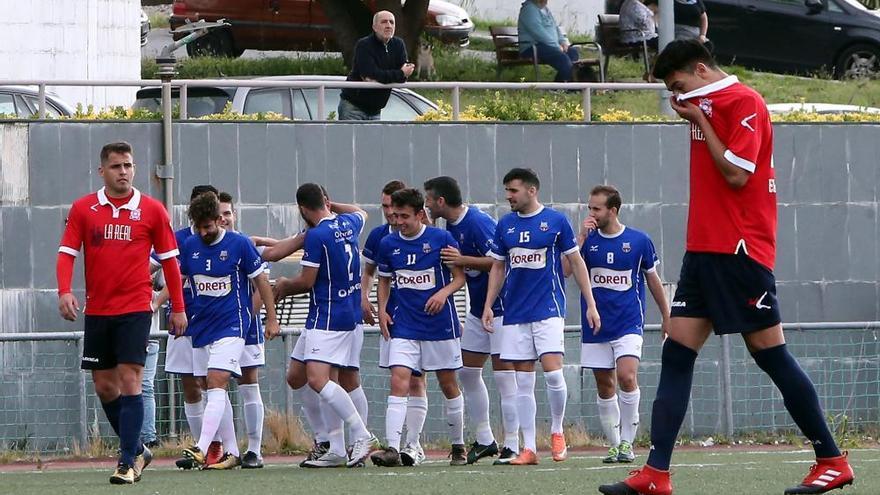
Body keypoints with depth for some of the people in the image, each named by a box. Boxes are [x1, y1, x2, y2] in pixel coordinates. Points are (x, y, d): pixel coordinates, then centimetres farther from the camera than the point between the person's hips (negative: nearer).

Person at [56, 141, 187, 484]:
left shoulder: (152, 210, 0)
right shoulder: (83, 209, 3)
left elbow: (169, 260, 6)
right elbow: (67, 253, 0)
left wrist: (178, 307, 5)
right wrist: (64, 291, -17)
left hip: (135, 310, -3)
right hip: (97, 311, 3)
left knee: (129, 381, -12)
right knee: (104, 386, 8)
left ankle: (128, 462, -13)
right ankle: (137, 449, 25)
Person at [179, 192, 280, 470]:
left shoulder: (239, 244, -6)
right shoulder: (189, 247, 6)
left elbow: (261, 282, 1)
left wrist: (272, 319, 2)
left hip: (231, 325, -6)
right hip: (201, 327, 6)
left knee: (216, 383, -19)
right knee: (215, 391, 8)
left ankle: (202, 450, -29)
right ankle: (231, 452, 16)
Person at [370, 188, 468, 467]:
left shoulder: (441, 239, -6)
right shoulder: (388, 244, 4)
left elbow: (460, 276, -1)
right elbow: (384, 280, 17)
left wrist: (444, 293, -20)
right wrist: (382, 309, 2)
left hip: (441, 324, -2)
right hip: (404, 326, 2)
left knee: (449, 385, 8)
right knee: (399, 381, -13)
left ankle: (458, 446, 24)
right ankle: (392, 448, -20)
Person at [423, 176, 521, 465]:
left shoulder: (478, 223, -20)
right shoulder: (452, 226, 9)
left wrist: (463, 260, -26)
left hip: (500, 308, -10)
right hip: (477, 309, 10)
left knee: (503, 374, -9)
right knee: (468, 373, 11)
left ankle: (512, 446, -7)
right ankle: (484, 440, 19)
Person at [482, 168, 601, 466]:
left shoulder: (556, 221, -1)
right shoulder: (505, 225, 10)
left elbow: (576, 263, 3)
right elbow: (498, 267, 16)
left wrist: (590, 304, -1)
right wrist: (488, 305, 7)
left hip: (549, 309, -4)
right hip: (515, 314, 4)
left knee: (552, 371, -15)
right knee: (523, 381, 2)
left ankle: (557, 431, 8)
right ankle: (528, 448, 5)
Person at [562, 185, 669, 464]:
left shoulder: (639, 241, 0)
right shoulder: (588, 239, 4)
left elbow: (652, 279, 11)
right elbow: (565, 270, -9)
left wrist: (666, 317, 14)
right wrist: (582, 237, -14)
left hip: (628, 323, -3)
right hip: (596, 327, 3)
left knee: (626, 376, -20)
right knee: (604, 386, 5)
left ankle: (627, 442, -11)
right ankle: (614, 445, 14)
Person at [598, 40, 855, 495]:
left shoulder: (744, 102, -11)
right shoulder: (705, 105, 16)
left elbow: (737, 173, -18)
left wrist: (700, 119, -12)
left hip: (740, 252, -9)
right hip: (704, 249, 9)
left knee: (770, 353, -5)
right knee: (676, 353, 1)